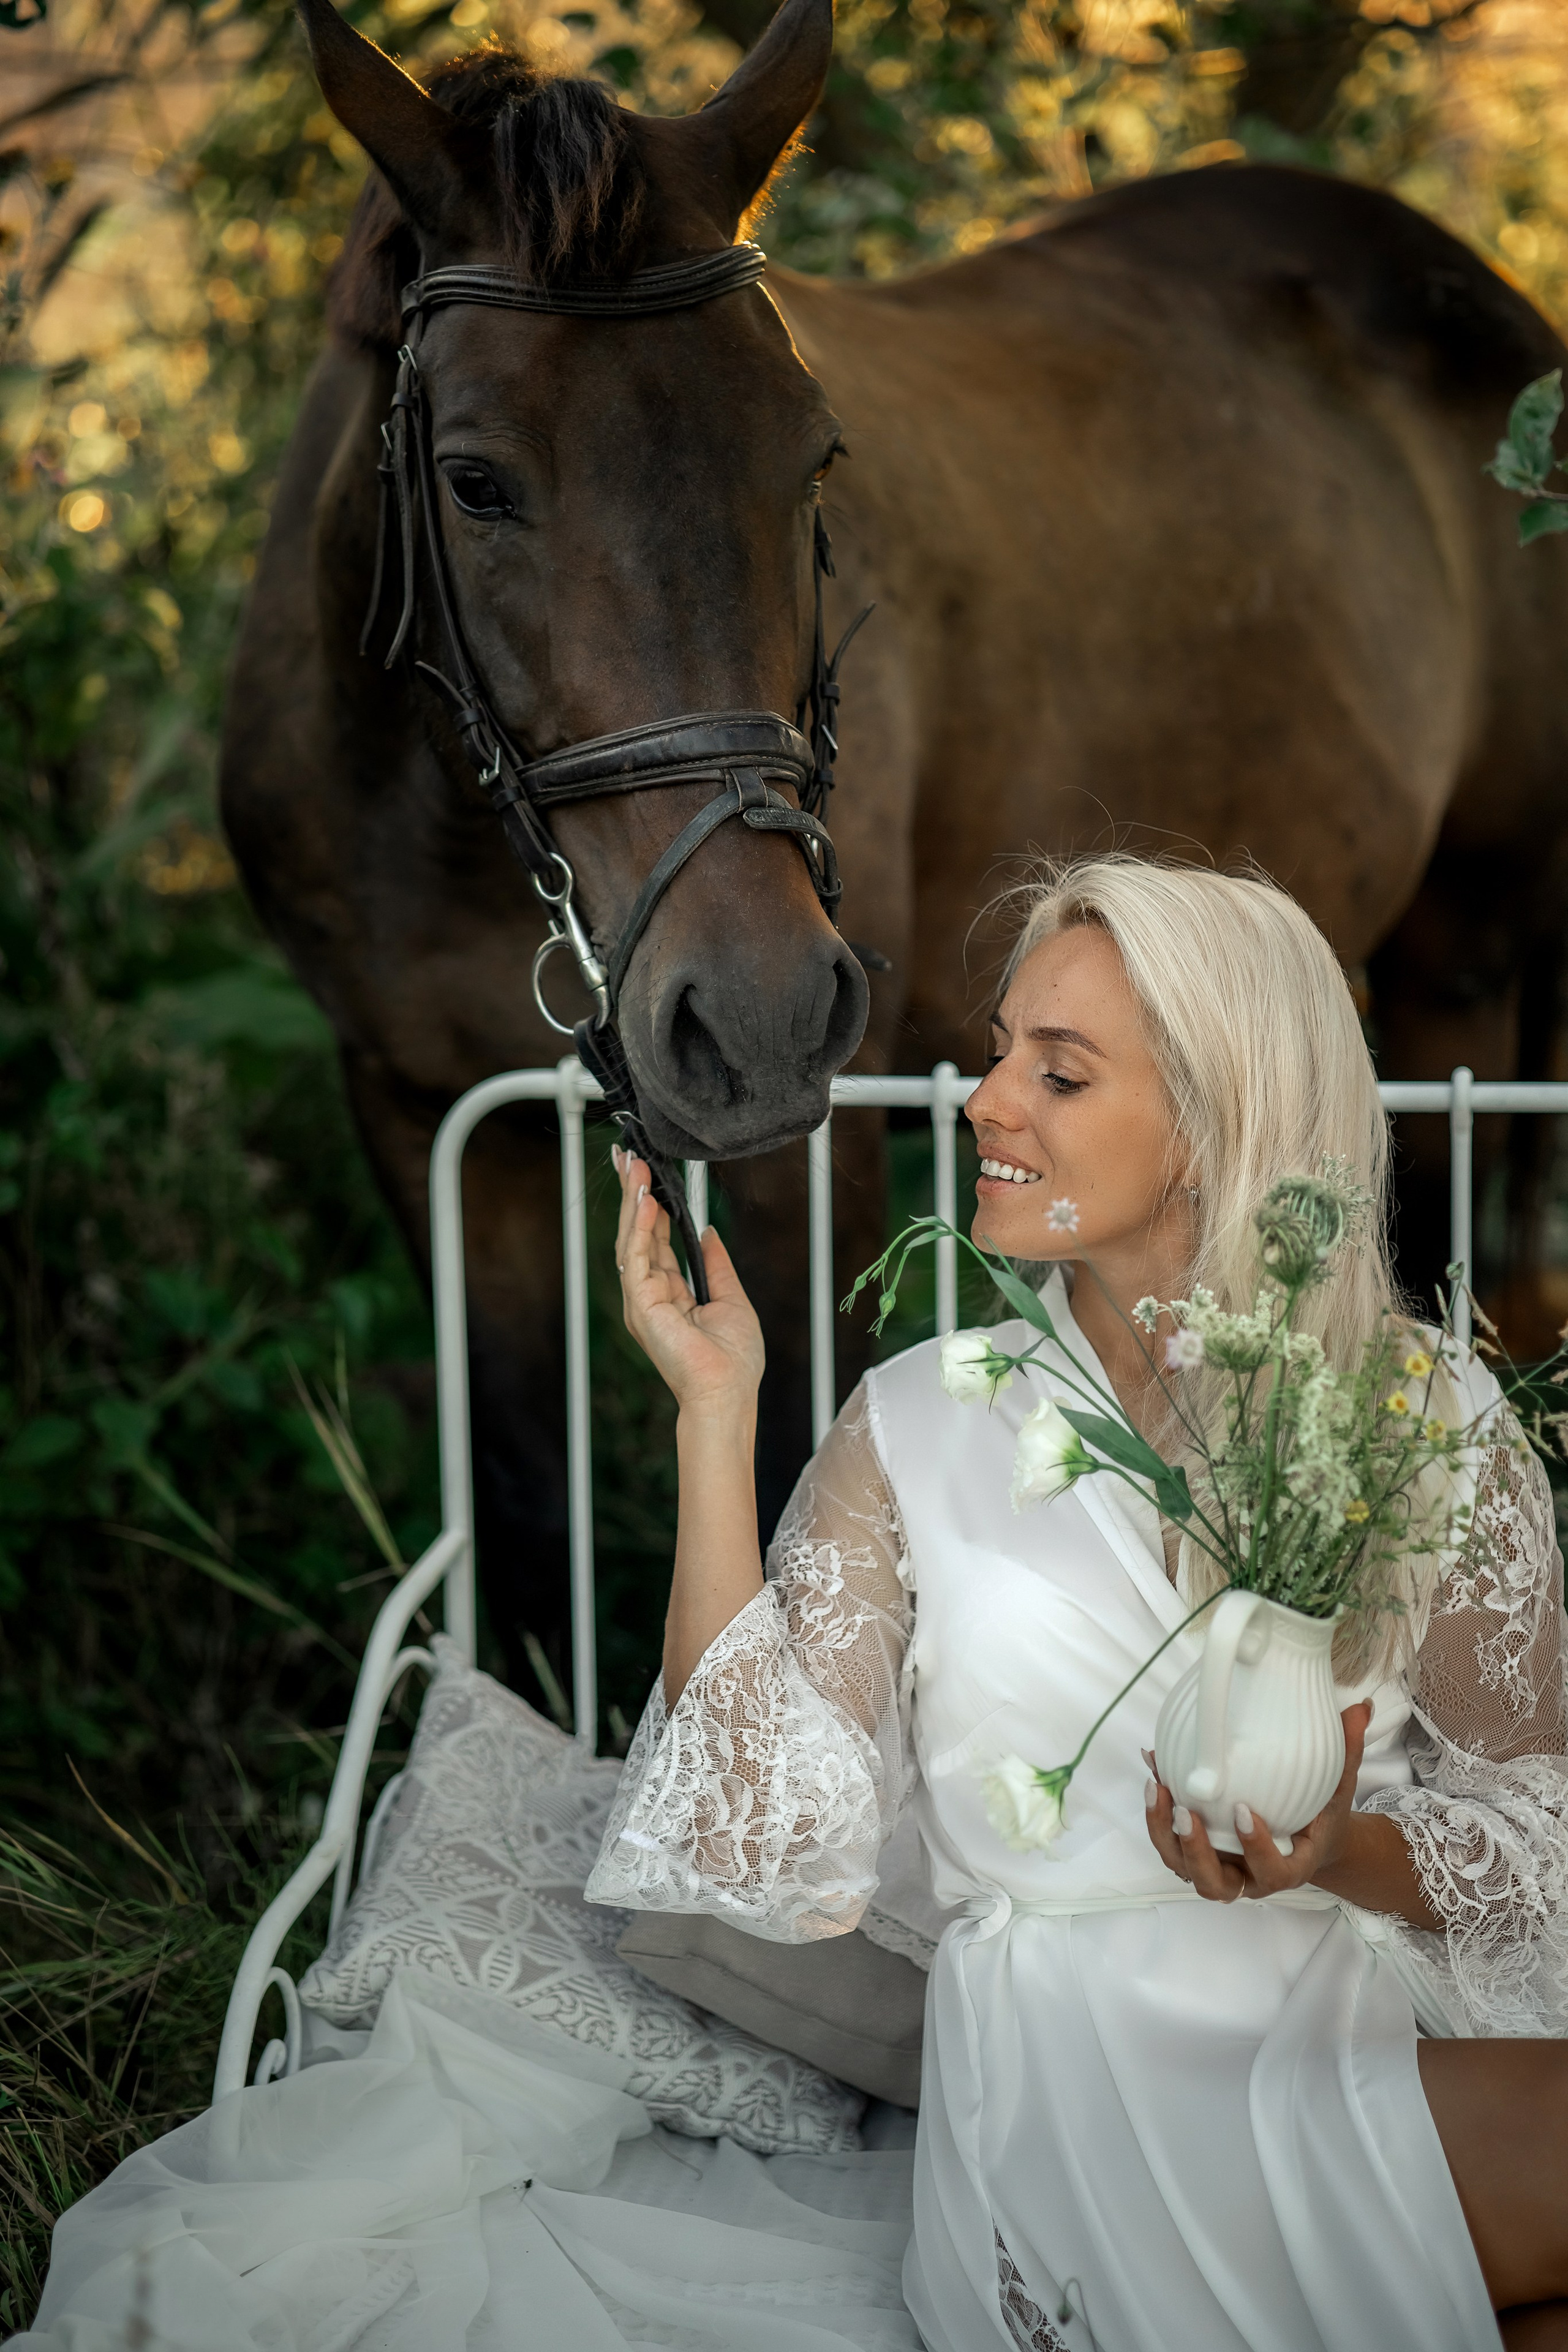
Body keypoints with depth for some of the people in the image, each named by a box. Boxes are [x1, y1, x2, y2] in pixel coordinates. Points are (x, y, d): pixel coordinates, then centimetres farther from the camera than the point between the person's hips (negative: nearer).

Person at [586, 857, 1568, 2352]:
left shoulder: (1423, 1425, 4)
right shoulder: (917, 1430, 4)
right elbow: (771, 1849, -6)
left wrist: (1350, 1856, -16)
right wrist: (715, 1413, -6)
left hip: (1376, 2031, 3)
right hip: (1081, 2093, -2)